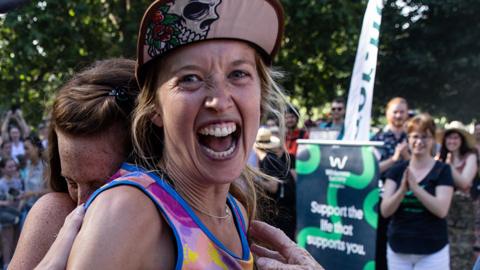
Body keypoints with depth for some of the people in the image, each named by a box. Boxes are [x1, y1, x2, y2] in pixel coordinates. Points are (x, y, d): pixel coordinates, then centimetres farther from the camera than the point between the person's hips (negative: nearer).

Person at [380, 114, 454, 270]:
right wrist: (402, 190, -21)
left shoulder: (442, 170, -3)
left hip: (432, 252, -3)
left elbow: (442, 210, -15)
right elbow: (385, 211, -4)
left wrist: (415, 187, -24)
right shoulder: (397, 170, 4)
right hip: (398, 250, 3)